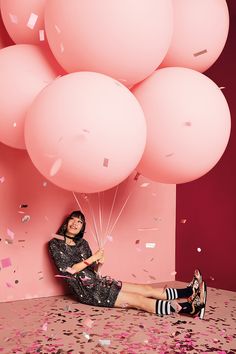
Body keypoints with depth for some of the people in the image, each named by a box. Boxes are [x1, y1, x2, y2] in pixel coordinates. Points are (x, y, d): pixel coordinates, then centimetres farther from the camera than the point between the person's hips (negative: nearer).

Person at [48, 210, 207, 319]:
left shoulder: (82, 243, 11)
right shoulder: (56, 244, -6)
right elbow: (67, 270, -15)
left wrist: (98, 263, -9)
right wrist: (93, 258, -14)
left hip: (98, 282, 7)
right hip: (87, 291, -6)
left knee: (147, 289, -6)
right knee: (139, 300, -18)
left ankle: (190, 292, -9)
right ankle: (189, 308, -25)